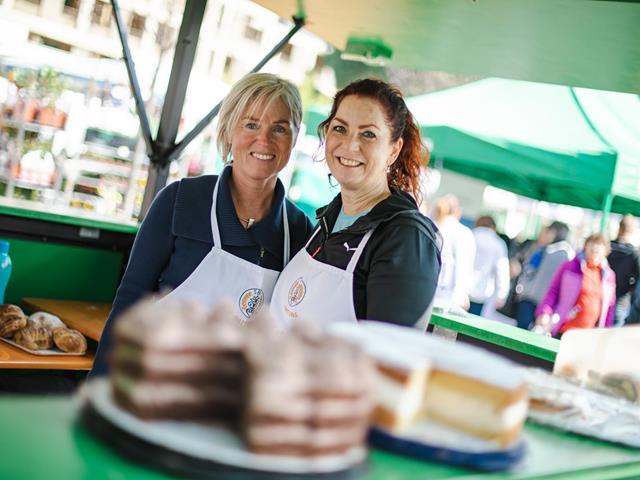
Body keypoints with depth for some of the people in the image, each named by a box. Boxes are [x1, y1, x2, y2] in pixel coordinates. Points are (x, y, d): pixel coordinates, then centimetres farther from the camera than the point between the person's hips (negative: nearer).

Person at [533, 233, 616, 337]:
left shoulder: (609, 275, 8)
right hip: (563, 330, -3)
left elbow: (609, 307, 14)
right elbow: (553, 291, -3)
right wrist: (545, 312, -20)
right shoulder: (571, 267, -1)